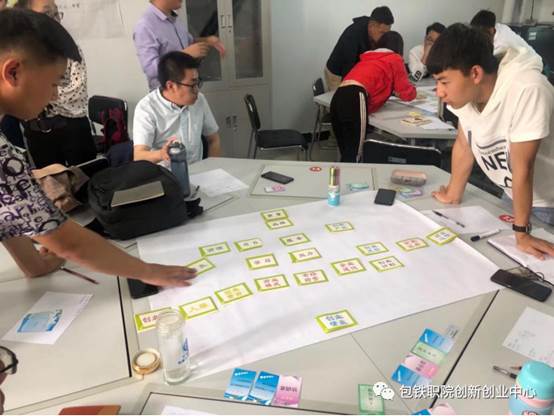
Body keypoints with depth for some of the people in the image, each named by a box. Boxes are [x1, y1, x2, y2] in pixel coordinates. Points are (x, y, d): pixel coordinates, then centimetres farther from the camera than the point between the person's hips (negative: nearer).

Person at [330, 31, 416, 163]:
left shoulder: (367, 58, 35)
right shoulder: (395, 59, 17)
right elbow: (406, 94, 19)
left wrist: (390, 88, 49)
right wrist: (413, 92, 40)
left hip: (338, 99, 7)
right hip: (355, 100, -7)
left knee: (346, 153, 10)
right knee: (354, 155, -7)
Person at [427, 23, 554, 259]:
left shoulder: (527, 91, -36)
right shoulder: (467, 89, -16)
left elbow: (522, 168, -31)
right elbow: (464, 145, -4)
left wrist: (521, 233, -22)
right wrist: (453, 195, 6)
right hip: (513, 195, 6)